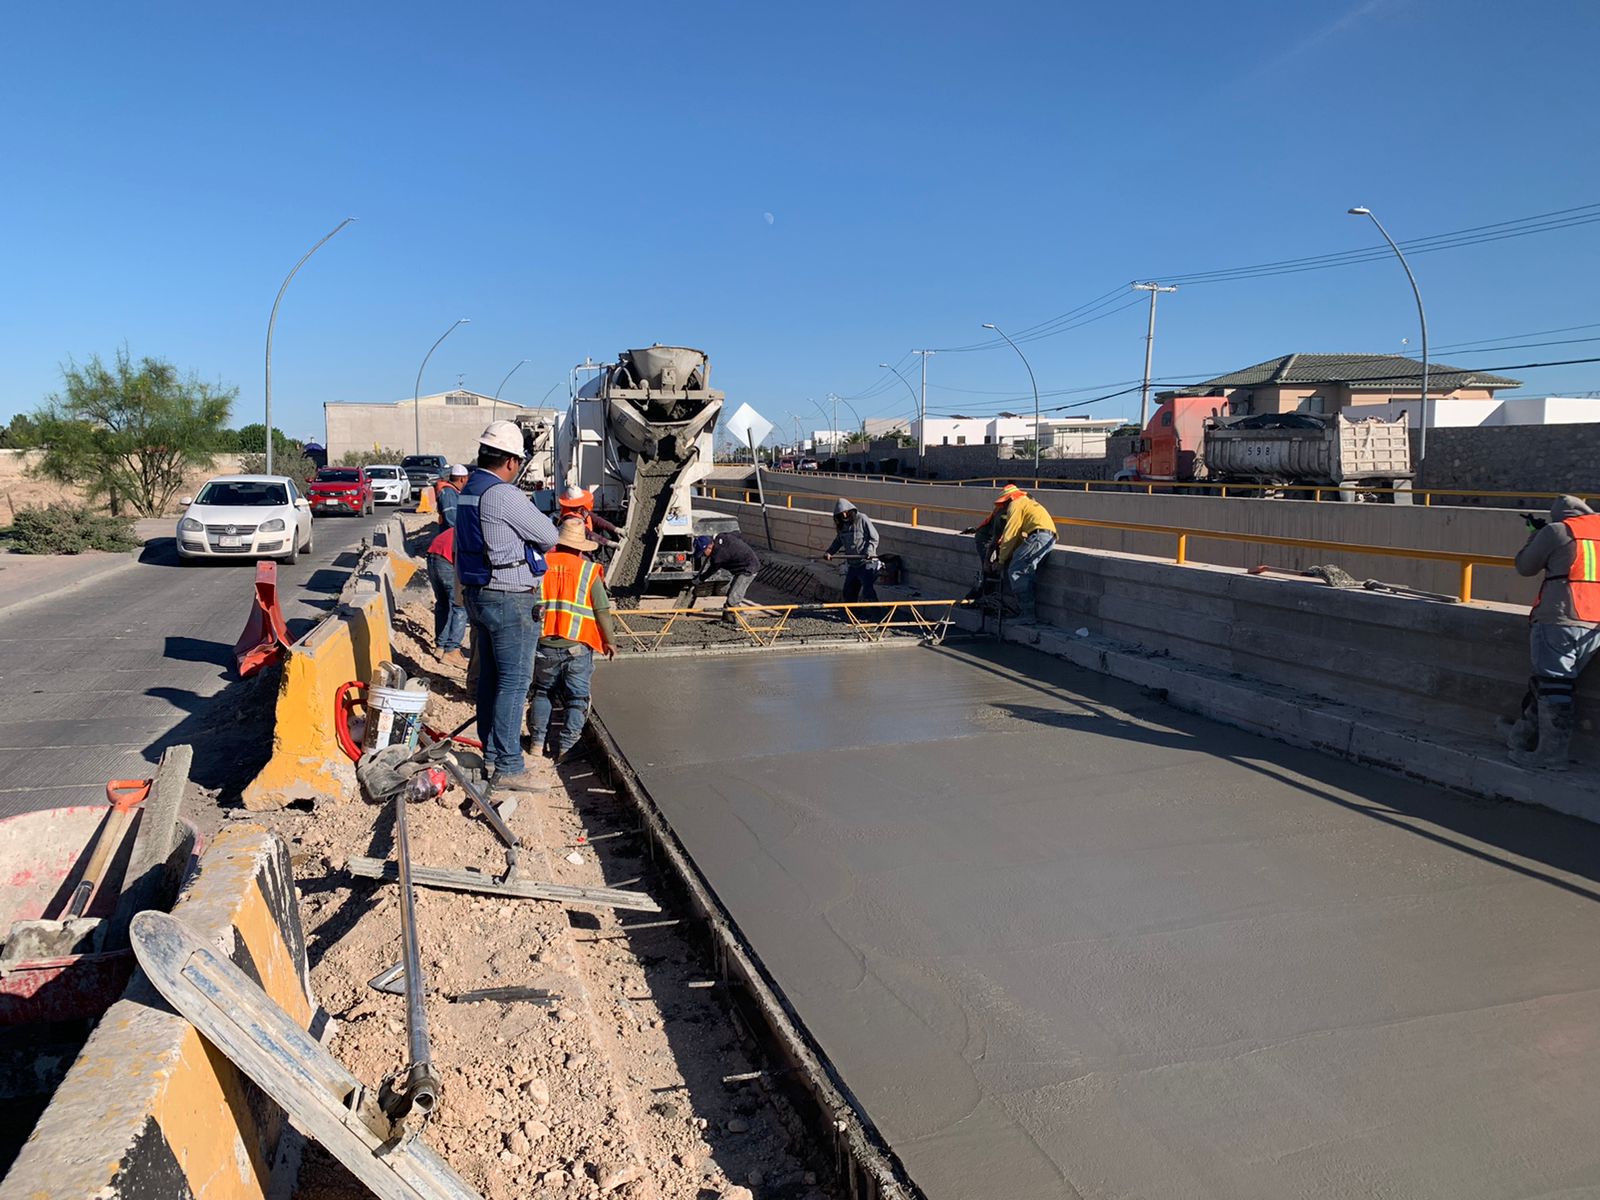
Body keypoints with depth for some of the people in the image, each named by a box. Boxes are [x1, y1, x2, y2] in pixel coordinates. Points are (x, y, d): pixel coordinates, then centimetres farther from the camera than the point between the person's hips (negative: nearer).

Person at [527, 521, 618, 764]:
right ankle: (566, 748, 7)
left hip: (544, 645, 2)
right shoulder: (589, 571, -3)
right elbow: (602, 611, -2)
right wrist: (610, 641, 11)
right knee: (576, 698, 9)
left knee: (542, 692, 21)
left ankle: (537, 742, 24)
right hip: (577, 647, -2)